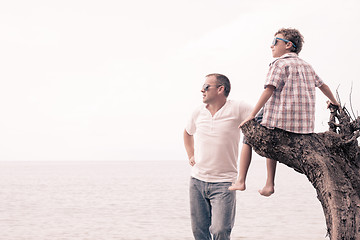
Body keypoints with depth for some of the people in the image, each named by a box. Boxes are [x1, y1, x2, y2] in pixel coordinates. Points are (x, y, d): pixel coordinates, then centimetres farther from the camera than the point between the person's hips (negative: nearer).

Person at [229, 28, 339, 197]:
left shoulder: (280, 64, -5)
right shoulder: (306, 66, 18)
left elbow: (269, 90, -15)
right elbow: (323, 86, 30)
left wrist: (251, 116, -17)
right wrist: (334, 102, 49)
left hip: (281, 123, -7)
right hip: (305, 126, 7)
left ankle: (241, 181, 9)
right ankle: (269, 184, 21)